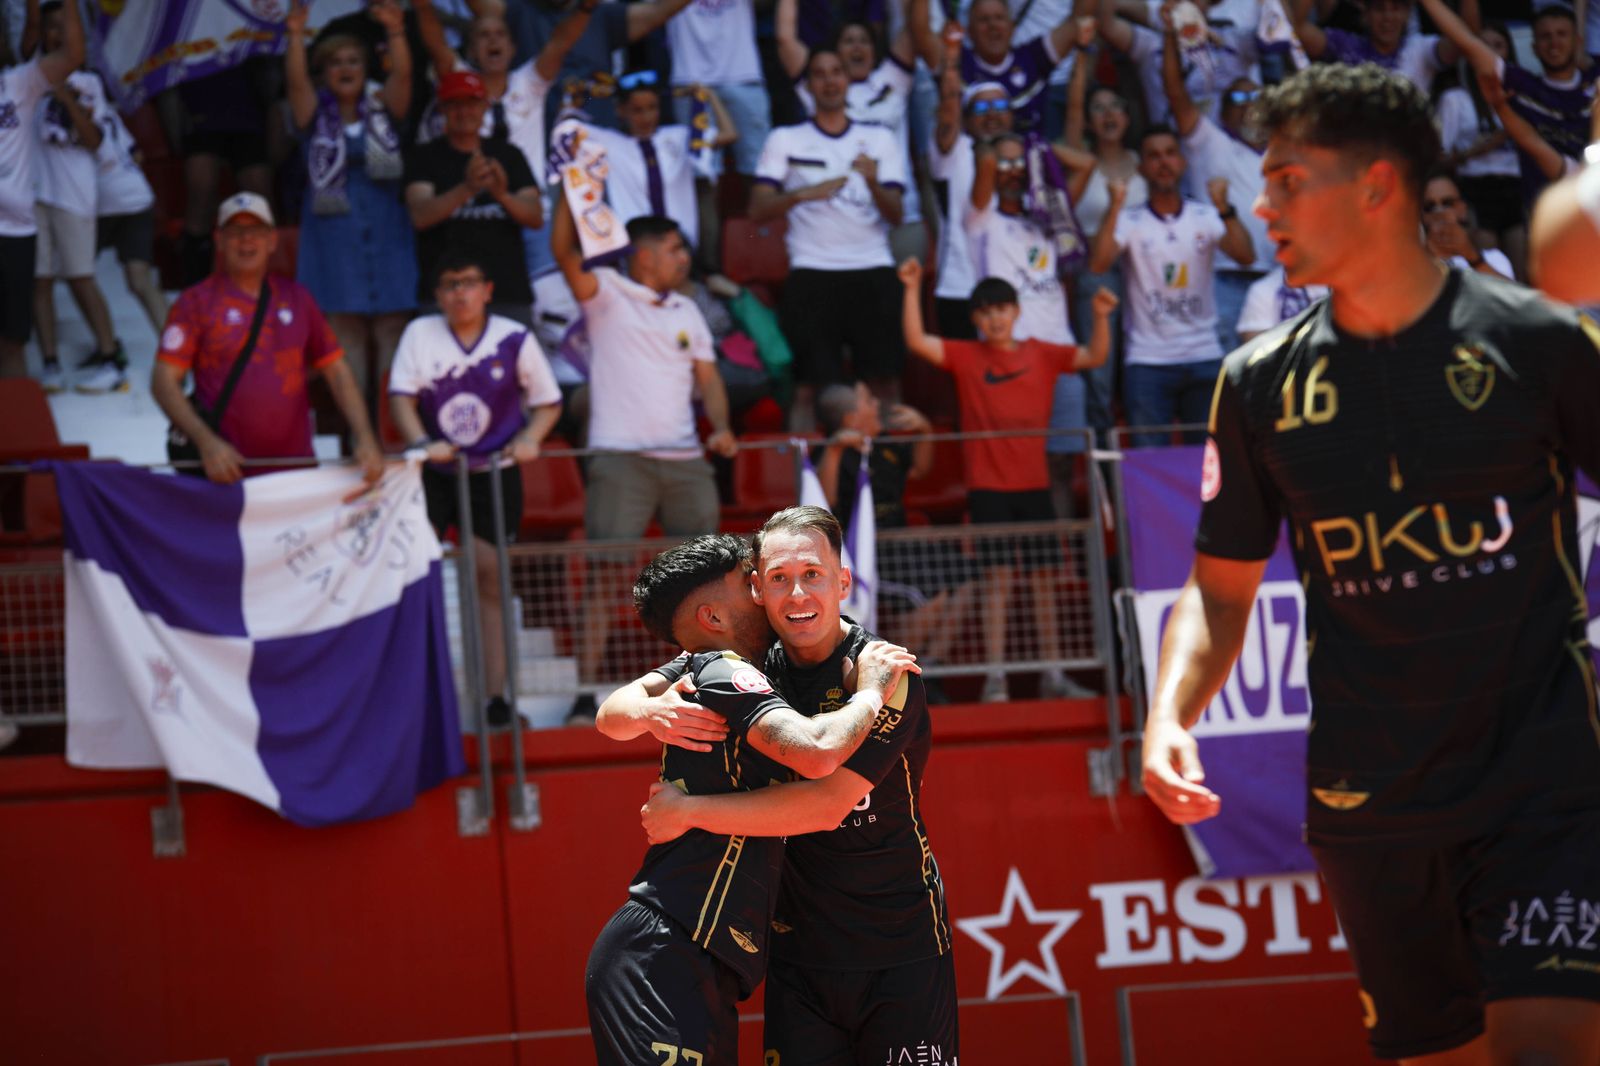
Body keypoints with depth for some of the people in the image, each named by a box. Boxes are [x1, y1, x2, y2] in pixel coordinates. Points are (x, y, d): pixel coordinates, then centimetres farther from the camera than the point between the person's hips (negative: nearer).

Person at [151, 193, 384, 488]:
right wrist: (206, 442, -16)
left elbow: (336, 371, 15)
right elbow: (164, 381, -3)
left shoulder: (296, 299, 15)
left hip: (298, 468, 3)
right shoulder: (197, 302, 4)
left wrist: (365, 438, 1)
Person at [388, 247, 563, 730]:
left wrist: (529, 438, -12)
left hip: (494, 475, 0)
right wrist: (422, 442, -22)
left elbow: (548, 401, 7)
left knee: (491, 580, 1)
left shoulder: (515, 339, -1)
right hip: (431, 473, 0)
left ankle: (496, 697, 7)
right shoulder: (420, 334, 1)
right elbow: (401, 396, -5)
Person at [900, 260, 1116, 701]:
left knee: (1044, 576, 5)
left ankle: (1052, 674, 10)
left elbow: (1094, 357, 4)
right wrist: (911, 289, -18)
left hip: (1034, 483, 3)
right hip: (988, 486, -3)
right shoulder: (965, 357, 2)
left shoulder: (1041, 354, 8)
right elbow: (917, 341, -9)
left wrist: (1101, 317, -12)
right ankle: (995, 676, -5)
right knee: (997, 575, -7)